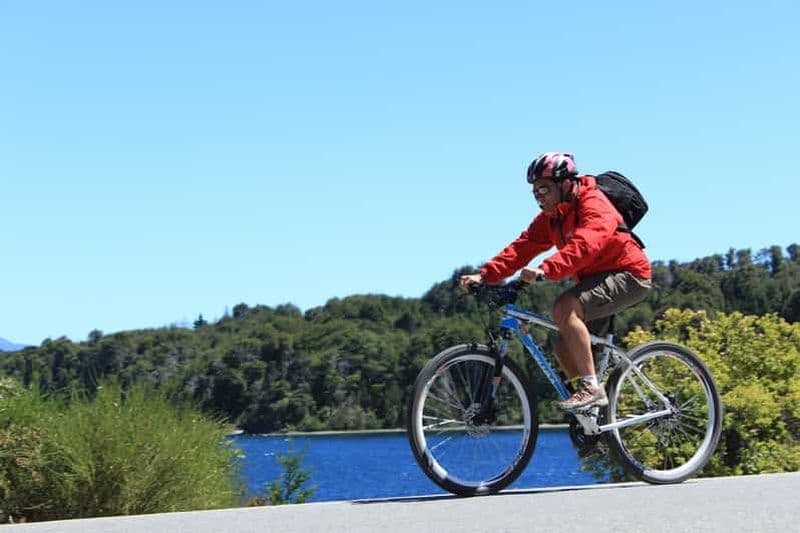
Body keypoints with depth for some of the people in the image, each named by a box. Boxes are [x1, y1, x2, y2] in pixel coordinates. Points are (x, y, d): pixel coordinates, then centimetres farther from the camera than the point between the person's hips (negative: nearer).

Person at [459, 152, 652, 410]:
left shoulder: (594, 205, -20)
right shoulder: (550, 217, 5)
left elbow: (582, 246, -39)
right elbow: (522, 247, -5)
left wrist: (544, 271, -53)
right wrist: (485, 275, -19)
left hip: (628, 275, -9)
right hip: (597, 277, 9)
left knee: (564, 308, -29)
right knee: (565, 350, 3)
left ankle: (591, 388, -25)